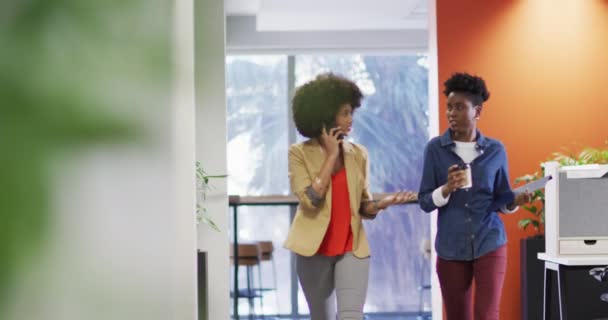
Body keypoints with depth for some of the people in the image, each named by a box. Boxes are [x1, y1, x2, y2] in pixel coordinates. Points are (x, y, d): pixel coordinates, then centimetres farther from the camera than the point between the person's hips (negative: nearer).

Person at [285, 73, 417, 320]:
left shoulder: (358, 153, 4)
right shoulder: (299, 153, -5)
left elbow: (363, 206, 9)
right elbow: (310, 199, -19)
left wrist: (382, 203, -13)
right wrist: (331, 155, -14)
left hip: (352, 249, 1)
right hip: (314, 249, -1)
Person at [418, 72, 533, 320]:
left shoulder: (495, 150, 1)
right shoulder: (435, 148, -2)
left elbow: (502, 199, 7)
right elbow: (425, 202, -3)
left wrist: (517, 200, -14)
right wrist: (446, 189, -22)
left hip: (490, 244, 0)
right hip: (450, 248, 1)